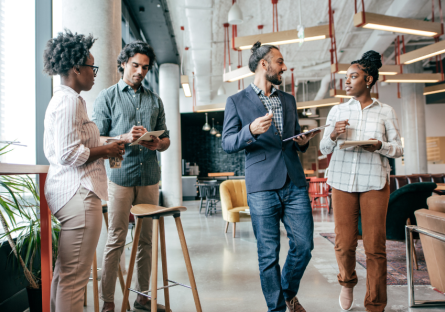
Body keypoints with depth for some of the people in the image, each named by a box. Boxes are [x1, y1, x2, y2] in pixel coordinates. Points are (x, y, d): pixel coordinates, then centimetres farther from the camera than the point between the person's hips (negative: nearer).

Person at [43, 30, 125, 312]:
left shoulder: (60, 99, 19)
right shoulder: (70, 101, -13)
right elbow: (70, 154, -21)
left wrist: (102, 148, 16)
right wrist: (107, 150, -8)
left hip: (68, 191, 11)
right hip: (78, 192, -11)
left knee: (65, 272, 18)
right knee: (75, 275, -4)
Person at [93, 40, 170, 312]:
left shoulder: (155, 100, 16)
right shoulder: (107, 97, 5)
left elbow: (166, 139, 16)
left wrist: (158, 143, -7)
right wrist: (125, 138, -16)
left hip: (150, 177, 4)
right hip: (120, 176, -3)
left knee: (146, 239, 8)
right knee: (116, 240, -2)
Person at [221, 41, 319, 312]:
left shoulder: (289, 100, 19)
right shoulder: (237, 102, 4)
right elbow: (227, 144, -3)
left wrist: (303, 142, 2)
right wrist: (251, 130, -21)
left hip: (295, 185, 4)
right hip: (262, 188, -4)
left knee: (304, 245, 5)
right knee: (269, 254, 2)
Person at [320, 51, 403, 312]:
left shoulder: (385, 112, 5)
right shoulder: (338, 111, 10)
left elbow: (399, 149, 6)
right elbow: (324, 149, 10)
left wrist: (379, 146, -14)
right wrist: (332, 135, -11)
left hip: (375, 183, -1)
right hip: (342, 181, 1)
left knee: (375, 246, -1)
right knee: (344, 243, 2)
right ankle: (347, 283, 33)